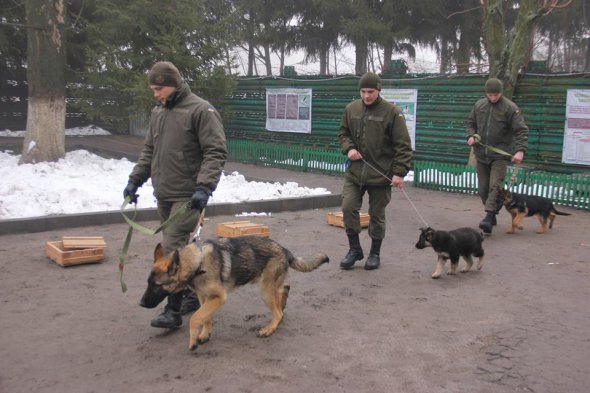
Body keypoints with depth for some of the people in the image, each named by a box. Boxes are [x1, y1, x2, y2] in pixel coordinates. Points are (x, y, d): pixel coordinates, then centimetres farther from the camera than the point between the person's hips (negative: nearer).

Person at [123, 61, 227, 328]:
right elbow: (149, 151, 22)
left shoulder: (201, 110, -10)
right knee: (179, 247, 13)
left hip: (187, 196, -8)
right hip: (163, 195, 8)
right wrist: (135, 179, 13)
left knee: (173, 248, -10)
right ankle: (193, 294, 28)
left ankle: (173, 310, -3)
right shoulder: (157, 112, 15)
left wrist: (204, 187, -24)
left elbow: (216, 153, -15)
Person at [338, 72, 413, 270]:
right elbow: (343, 133, 17)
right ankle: (355, 249, 15)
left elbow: (403, 145, -9)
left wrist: (400, 172, -16)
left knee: (377, 215, 7)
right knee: (348, 208, -3)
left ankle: (375, 253, 24)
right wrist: (349, 148, -4)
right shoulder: (351, 109, 4)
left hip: (380, 174, -3)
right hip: (355, 171, 3)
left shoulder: (392, 112, -8)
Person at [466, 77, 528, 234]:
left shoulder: (510, 108, -8)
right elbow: (471, 123, 20)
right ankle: (494, 211, 25)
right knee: (483, 188, 9)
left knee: (494, 186, -15)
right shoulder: (479, 105, 6)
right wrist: (471, 136, -1)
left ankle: (488, 217, -21)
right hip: (481, 154, 5)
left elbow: (521, 130, -10)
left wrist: (520, 150, -24)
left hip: (500, 155, -5)